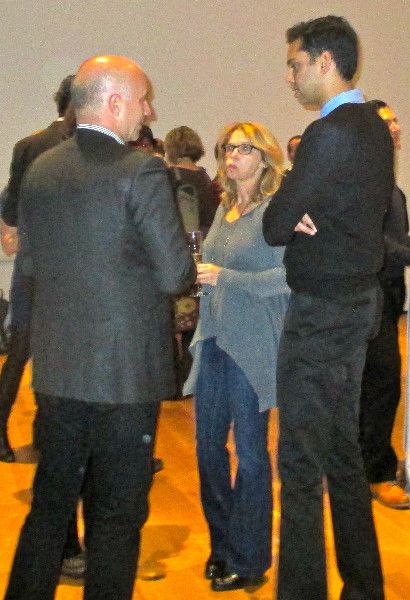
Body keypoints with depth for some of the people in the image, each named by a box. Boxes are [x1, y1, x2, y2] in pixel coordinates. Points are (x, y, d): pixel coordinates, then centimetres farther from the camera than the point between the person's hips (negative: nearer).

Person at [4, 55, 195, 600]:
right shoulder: (142, 172, -14)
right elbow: (175, 276, -15)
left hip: (56, 368, 6)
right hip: (126, 371, -6)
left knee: (50, 503, 19)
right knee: (117, 514, 8)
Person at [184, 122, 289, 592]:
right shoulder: (224, 208, 13)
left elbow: (290, 275, -17)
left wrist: (225, 277, -20)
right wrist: (198, 271, 0)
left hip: (252, 345, -7)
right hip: (213, 340, 7)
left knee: (250, 452, 2)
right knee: (208, 444, 11)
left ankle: (249, 560, 17)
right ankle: (222, 545, 28)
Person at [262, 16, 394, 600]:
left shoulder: (329, 134, -19)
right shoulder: (376, 129, 10)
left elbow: (275, 227, -19)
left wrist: (291, 219, 3)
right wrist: (307, 217, 1)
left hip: (320, 311, -10)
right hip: (361, 302, 10)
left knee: (302, 464, -1)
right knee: (343, 454, 18)